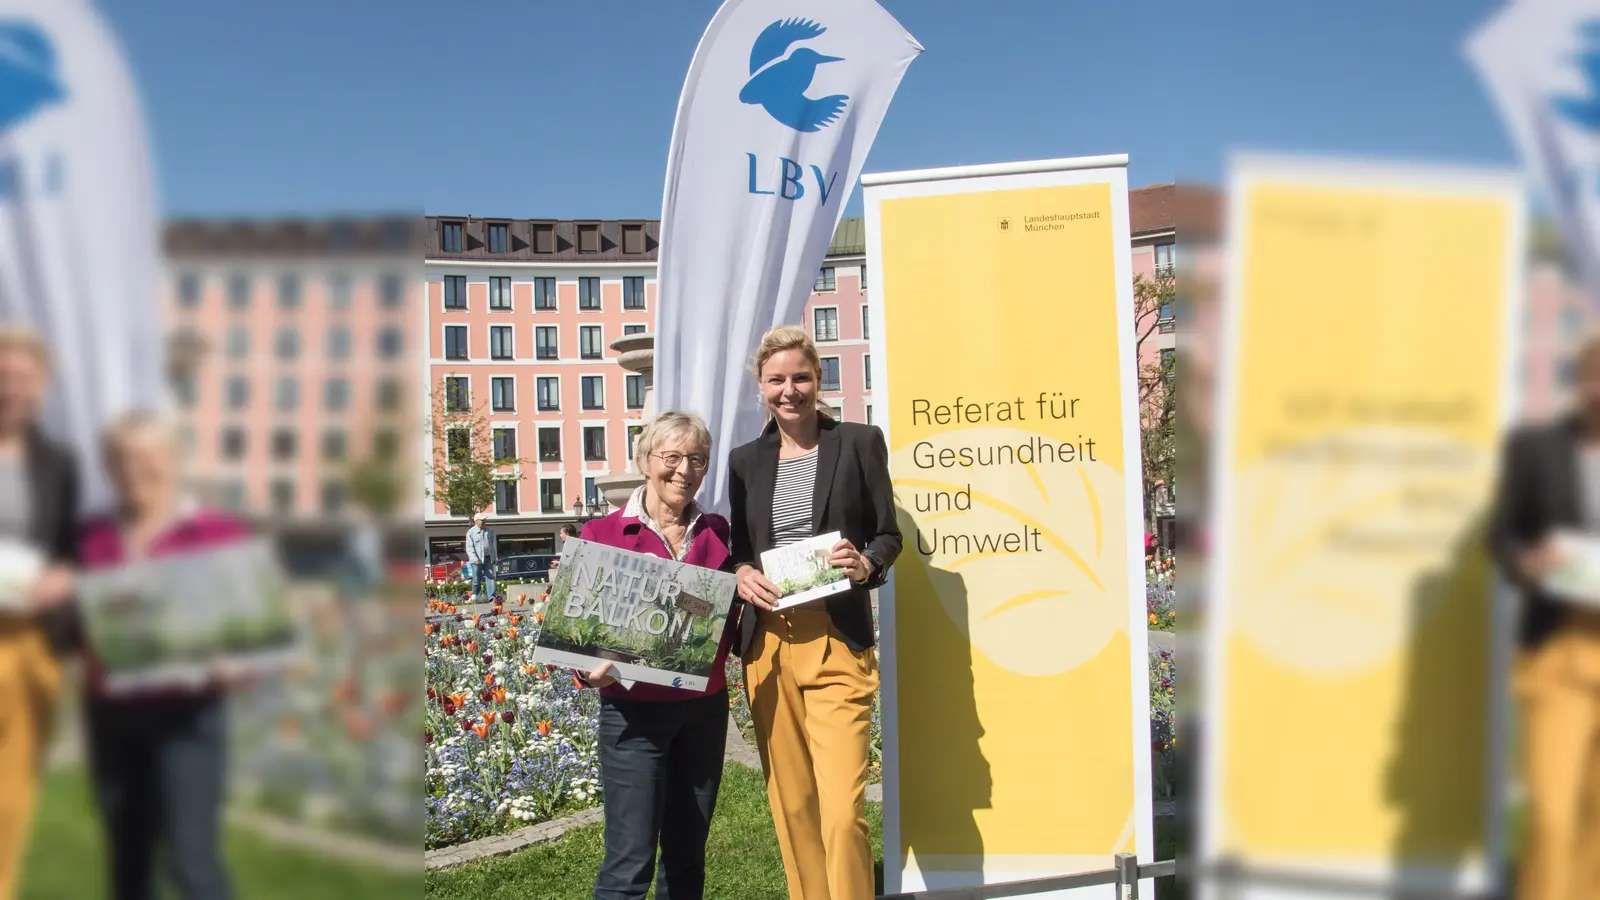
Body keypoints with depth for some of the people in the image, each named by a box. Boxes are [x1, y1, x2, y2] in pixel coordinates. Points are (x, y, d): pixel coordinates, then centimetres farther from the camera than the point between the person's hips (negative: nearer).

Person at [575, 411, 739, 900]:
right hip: (634, 711, -4)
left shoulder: (716, 532, 6)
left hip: (705, 707, 4)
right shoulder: (604, 533, -4)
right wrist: (591, 671, -23)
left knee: (688, 853, 14)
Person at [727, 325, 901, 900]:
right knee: (791, 804, 11)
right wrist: (742, 573, -6)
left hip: (838, 644, -3)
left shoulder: (859, 442, 4)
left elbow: (888, 534, 5)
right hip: (768, 645, 4)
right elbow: (736, 548, 16)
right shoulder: (745, 460, 12)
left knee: (844, 806, -10)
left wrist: (866, 564, -15)